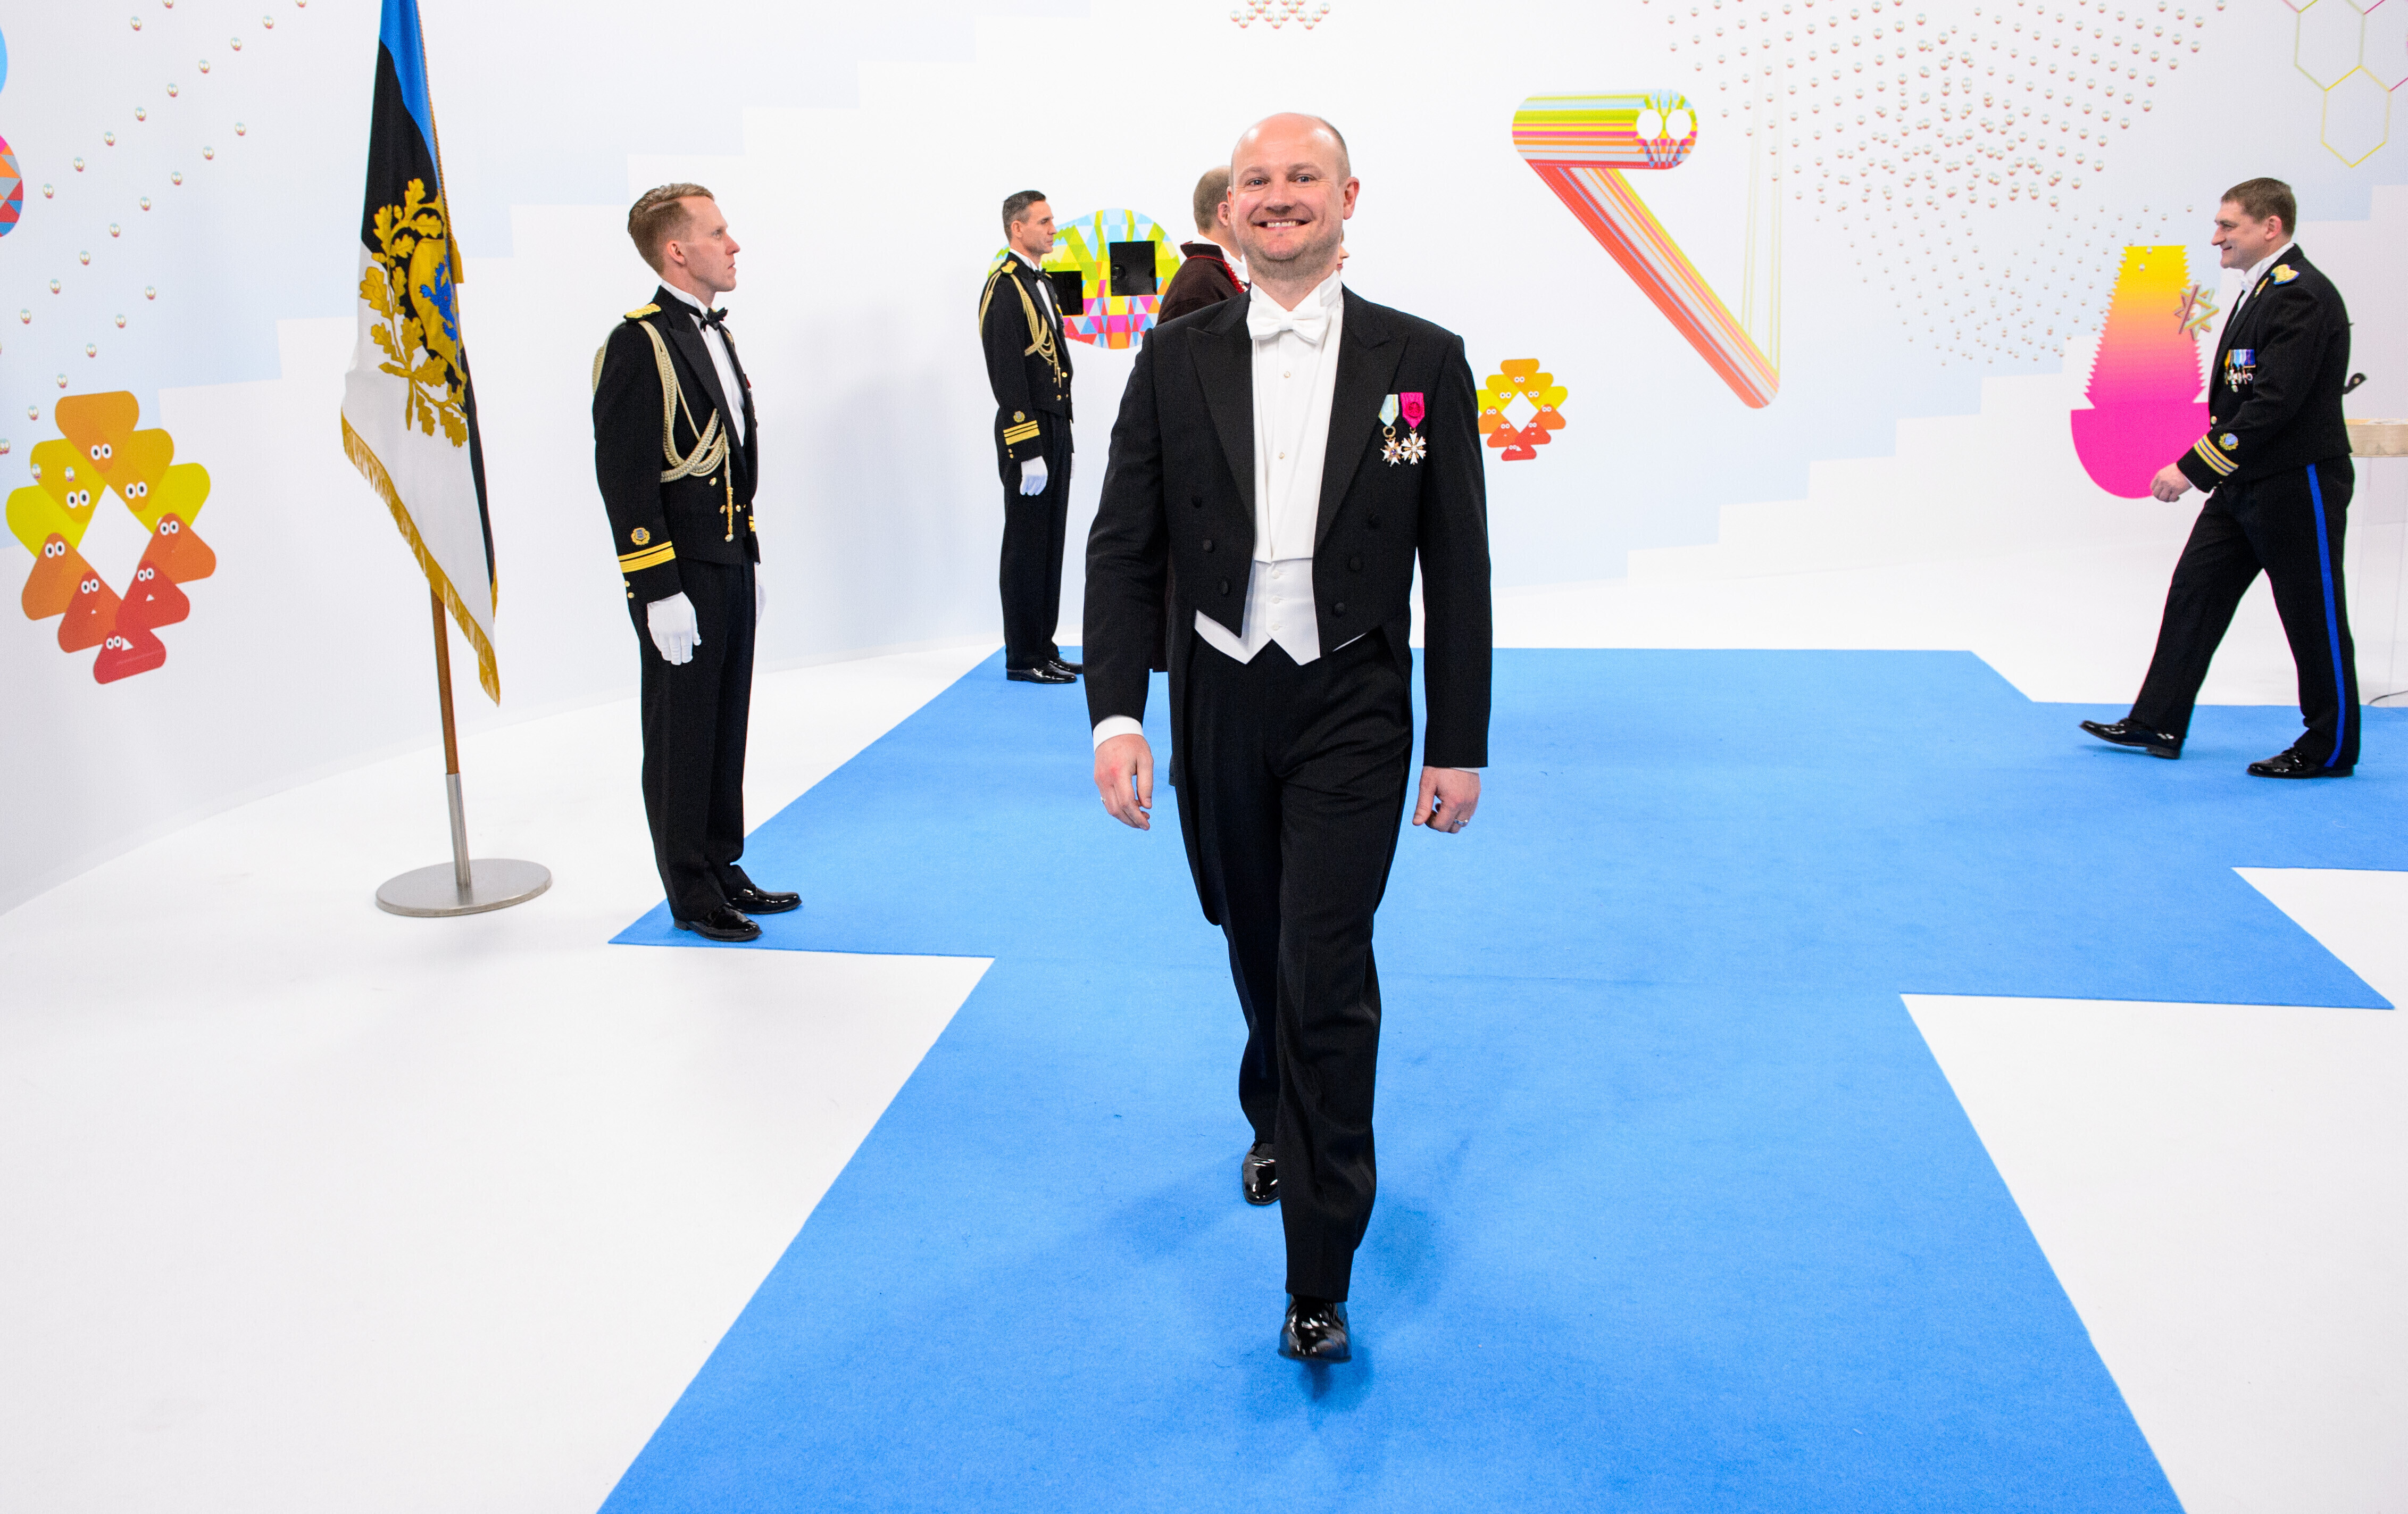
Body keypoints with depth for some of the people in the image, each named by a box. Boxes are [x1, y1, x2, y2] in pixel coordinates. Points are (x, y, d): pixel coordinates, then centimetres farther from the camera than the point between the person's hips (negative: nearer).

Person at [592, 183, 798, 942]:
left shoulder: (713, 332, 14)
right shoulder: (638, 344, -14)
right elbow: (624, 479, -18)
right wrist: (659, 592, -21)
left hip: (730, 565, 9)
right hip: (679, 575, -9)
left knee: (726, 724, 15)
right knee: (681, 735, 3)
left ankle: (722, 870, 27)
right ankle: (691, 893, 14)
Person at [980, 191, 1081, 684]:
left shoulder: (1042, 283, 17)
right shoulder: (1005, 287, -13)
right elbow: (1008, 379, -19)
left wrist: (1060, 437, 17)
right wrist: (1028, 452, -22)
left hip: (1055, 430, 9)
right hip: (1028, 436, -9)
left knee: (1049, 543, 13)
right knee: (1026, 546, -3)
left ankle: (1043, 647, 22)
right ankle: (1023, 658, 4)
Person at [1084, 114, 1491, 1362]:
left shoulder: (1422, 363, -3)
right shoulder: (1175, 364, 1)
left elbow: (1456, 567, -2)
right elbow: (1124, 548, -1)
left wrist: (1460, 745, -3)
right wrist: (1117, 712, -13)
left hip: (1350, 710, -2)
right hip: (1218, 706, 3)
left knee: (1327, 973, -7)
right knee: (1256, 948, 18)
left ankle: (1320, 1275, 4)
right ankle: (1279, 1122, 48)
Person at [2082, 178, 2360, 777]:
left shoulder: (2304, 297, -18)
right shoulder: (2262, 290, 13)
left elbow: (2274, 402, -25)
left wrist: (2192, 468, -24)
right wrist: (2212, 465, 11)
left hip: (2297, 485, -10)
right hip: (2244, 482, 10)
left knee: (2313, 616, 2)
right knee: (2195, 591, 8)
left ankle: (2331, 747, 15)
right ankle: (2158, 724, 14)